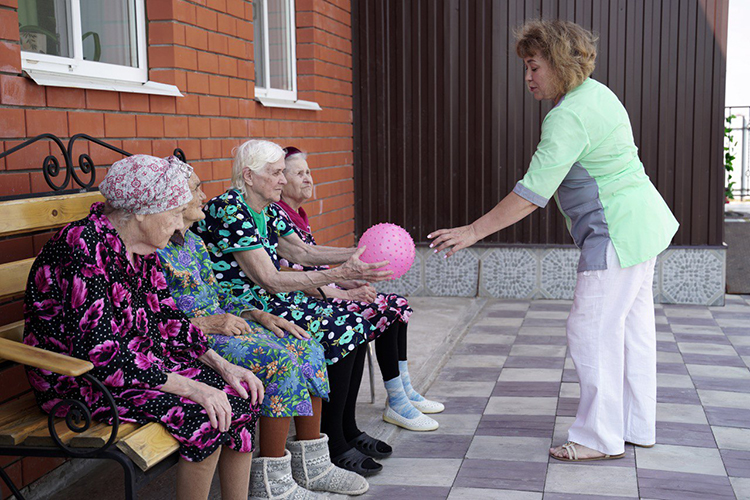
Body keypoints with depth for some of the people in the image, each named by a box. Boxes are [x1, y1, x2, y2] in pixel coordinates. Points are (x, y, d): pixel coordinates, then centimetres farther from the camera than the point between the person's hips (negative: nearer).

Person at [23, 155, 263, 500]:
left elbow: (167, 316, 11)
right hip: (80, 379, -8)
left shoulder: (141, 248, 4)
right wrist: (189, 387, -29)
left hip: (140, 359, 9)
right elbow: (98, 349, -29)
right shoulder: (84, 248, -24)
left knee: (241, 396, -5)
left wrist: (222, 365, -2)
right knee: (202, 414, -23)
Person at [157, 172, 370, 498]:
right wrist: (205, 324, -23)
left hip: (218, 322, 10)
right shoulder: (154, 249, -12)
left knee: (308, 348, -2)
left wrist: (258, 316, 5)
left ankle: (311, 464, 4)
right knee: (280, 360, -26)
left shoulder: (192, 241, 17)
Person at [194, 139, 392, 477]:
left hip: (268, 300, 9)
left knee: (356, 324, -2)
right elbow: (270, 280, -23)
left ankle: (346, 428, 7)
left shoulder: (266, 210, 10)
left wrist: (356, 255, 8)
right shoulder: (228, 210, -19)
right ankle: (332, 446, -9)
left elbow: (301, 252, 20)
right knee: (342, 330, -18)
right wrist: (342, 274, -25)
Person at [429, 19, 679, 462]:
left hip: (618, 233, -11)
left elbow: (532, 194, -24)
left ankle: (601, 438, 7)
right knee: (632, 326, 15)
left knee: (592, 329, -3)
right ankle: (637, 427, 26)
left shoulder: (569, 118, -21)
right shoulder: (596, 93, 11)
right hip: (642, 223, 11)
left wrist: (474, 231, -21)